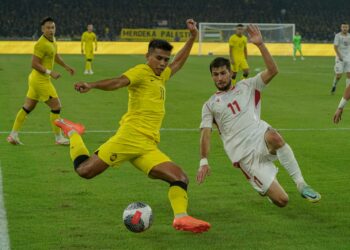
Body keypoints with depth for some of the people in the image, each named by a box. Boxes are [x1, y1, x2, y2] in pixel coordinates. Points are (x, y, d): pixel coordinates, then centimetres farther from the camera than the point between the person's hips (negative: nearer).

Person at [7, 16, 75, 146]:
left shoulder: (52, 40, 9)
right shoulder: (41, 44, -21)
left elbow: (55, 55, 28)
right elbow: (34, 64, -22)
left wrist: (66, 66, 26)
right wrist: (50, 72, -24)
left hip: (35, 79, 10)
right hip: (41, 80, -10)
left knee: (27, 107, 13)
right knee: (56, 106, -4)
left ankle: (13, 135, 18)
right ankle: (58, 138, 5)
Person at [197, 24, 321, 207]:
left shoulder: (246, 86, 15)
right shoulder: (210, 105, 15)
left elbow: (272, 71, 1)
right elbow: (206, 133, 5)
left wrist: (260, 44, -9)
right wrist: (204, 161, -9)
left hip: (260, 138, 1)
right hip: (244, 156, -1)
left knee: (274, 137, -42)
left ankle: (300, 184, -29)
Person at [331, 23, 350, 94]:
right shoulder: (338, 36, -5)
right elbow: (335, 47, -12)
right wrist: (339, 56, -24)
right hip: (340, 58, -4)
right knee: (339, 75, -5)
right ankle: (334, 85, 23)